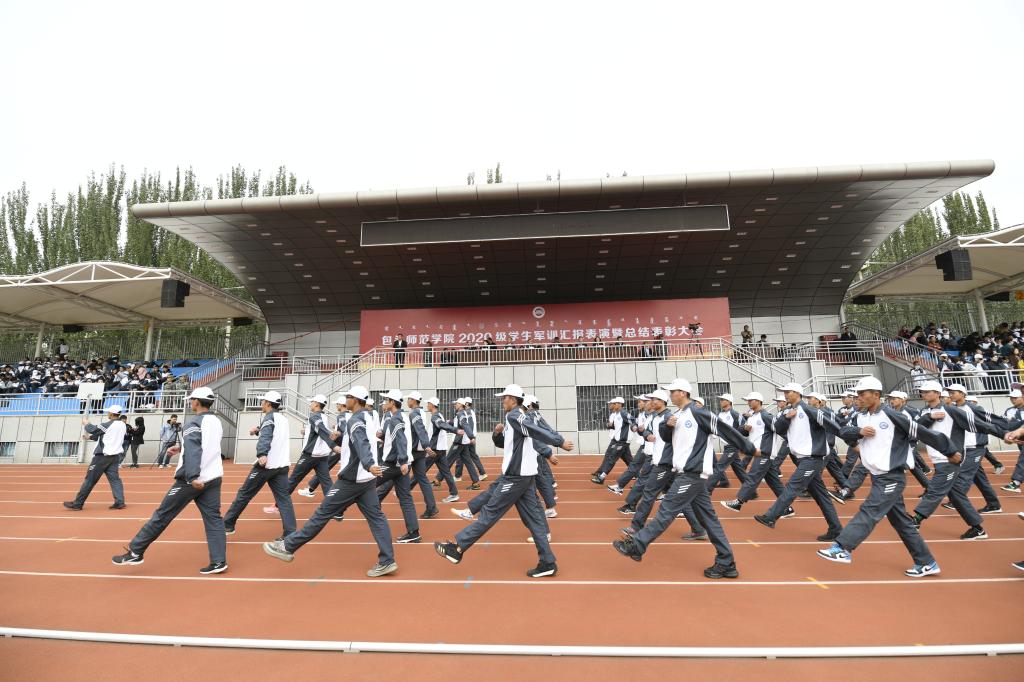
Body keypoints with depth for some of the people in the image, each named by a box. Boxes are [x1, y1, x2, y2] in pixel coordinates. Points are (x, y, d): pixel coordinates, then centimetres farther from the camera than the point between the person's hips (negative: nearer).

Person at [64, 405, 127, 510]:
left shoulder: (108, 425, -15)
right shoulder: (122, 425, 8)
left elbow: (93, 429, -2)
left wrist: (86, 424, 17)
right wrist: (90, 437, 22)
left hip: (102, 456, -6)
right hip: (115, 456, 7)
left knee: (90, 479, 3)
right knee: (114, 478, 4)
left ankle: (77, 504, 13)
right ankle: (119, 502, -6)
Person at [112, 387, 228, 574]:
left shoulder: (194, 423, -10)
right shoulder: (217, 422, 12)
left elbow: (193, 451, -24)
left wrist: (192, 477, -33)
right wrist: (181, 448, 36)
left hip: (192, 480, -6)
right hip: (214, 478, 7)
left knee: (162, 515, 8)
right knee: (213, 518, 5)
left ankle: (135, 552, 19)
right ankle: (219, 561, 2)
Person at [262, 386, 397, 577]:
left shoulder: (355, 420, -15)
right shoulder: (368, 417, 13)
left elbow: (362, 444, -33)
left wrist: (369, 465, -48)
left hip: (351, 479, -8)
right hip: (366, 478, 9)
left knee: (322, 513, 1)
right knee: (376, 517, 5)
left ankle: (287, 547, 13)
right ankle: (387, 561, 5)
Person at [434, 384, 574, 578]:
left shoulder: (514, 415, -12)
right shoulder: (517, 418, 17)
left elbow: (537, 431, -25)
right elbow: (502, 443, 23)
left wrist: (560, 442, -32)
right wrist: (497, 433, 3)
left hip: (516, 476, -9)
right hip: (524, 475, 9)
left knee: (489, 513, -3)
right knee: (534, 519, 9)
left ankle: (457, 549, 5)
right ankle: (547, 563, 12)